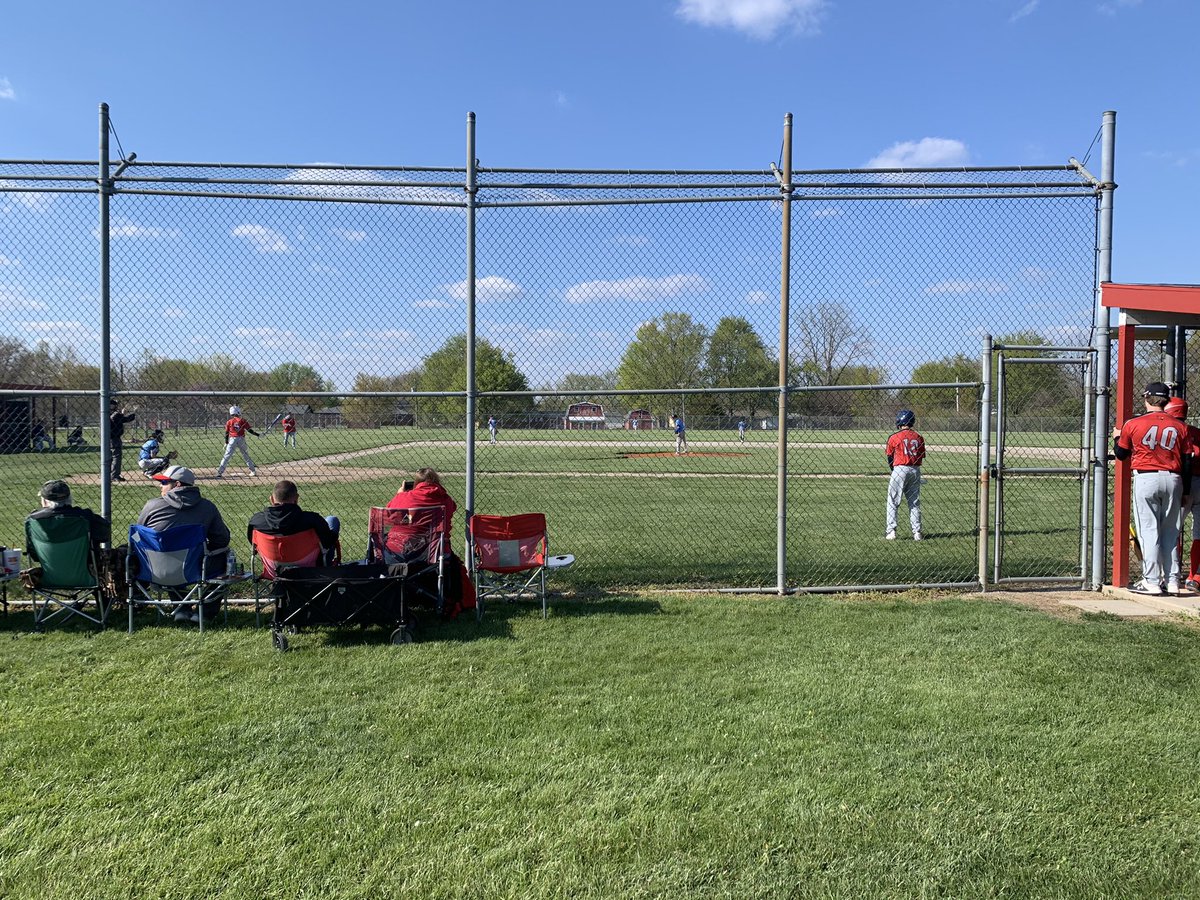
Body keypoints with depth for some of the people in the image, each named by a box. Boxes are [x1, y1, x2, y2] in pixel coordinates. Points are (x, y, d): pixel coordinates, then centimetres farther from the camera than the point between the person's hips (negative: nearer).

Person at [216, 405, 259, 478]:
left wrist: (226, 443, 10)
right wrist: (258, 435, 4)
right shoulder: (243, 421, -1)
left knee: (226, 456, 1)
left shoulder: (229, 422, 3)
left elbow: (226, 434, 3)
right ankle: (253, 471, 15)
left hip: (232, 440, 0)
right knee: (246, 456, 13)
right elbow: (250, 430, -4)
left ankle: (220, 472, -6)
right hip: (241, 439, 0)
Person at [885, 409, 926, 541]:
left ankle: (891, 530, -2)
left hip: (900, 469, -4)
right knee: (914, 503, 12)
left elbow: (890, 457, 1)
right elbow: (921, 457, 8)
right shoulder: (919, 438, 6)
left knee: (892, 502, 3)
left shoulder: (894, 437, -6)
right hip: (915, 470, 4)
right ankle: (917, 532, 11)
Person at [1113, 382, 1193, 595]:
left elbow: (1121, 454, 7)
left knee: (1148, 531, 0)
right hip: (1173, 480, 3)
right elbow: (1187, 461, 7)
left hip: (1145, 479, -3)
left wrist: (1117, 437, 28)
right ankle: (1172, 581, 14)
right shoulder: (1179, 426, 5)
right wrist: (1185, 490, 15)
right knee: (1170, 532, 12)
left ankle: (1152, 582, 0)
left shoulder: (1133, 424, -4)